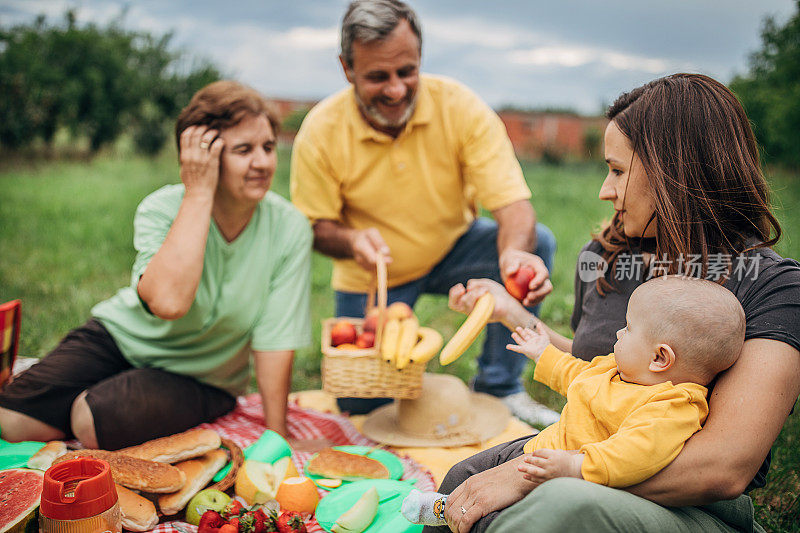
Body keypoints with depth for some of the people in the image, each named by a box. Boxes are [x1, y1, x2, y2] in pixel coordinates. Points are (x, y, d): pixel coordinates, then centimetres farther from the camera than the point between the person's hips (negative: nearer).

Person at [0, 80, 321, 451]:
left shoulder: (289, 230, -20)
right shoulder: (160, 209, -20)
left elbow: (275, 342, -16)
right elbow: (168, 300, -40)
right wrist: (198, 194, -35)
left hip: (199, 378, 0)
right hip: (122, 335, 1)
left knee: (93, 420, -25)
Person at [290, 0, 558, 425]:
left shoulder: (461, 107, -21)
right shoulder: (320, 132, -19)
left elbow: (513, 204, -26)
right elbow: (314, 226, -9)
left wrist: (515, 253, -49)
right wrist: (350, 240, -34)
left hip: (454, 248, 1)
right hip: (371, 276, 0)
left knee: (536, 243, -27)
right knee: (361, 403, -8)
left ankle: (499, 388, -7)